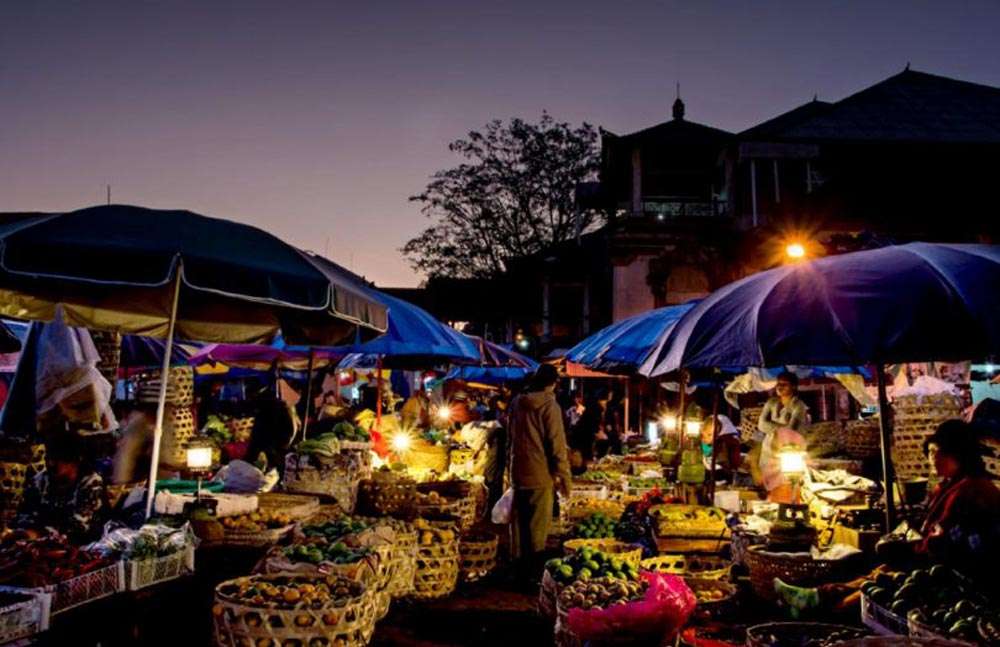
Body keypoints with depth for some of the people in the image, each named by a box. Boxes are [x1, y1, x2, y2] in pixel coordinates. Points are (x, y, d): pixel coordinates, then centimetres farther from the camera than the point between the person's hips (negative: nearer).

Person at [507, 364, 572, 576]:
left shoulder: (517, 403, 8)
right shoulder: (549, 405, -12)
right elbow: (556, 444, -14)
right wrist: (562, 475, -7)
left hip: (518, 472, 6)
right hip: (540, 474, -6)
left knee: (520, 524, 15)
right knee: (538, 526, 2)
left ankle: (520, 569, 24)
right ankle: (532, 571, 6)